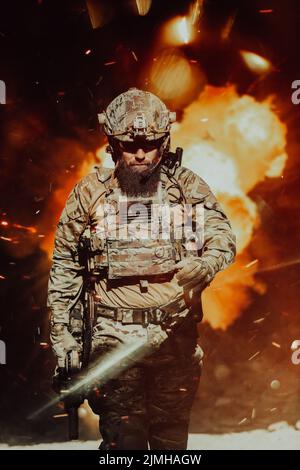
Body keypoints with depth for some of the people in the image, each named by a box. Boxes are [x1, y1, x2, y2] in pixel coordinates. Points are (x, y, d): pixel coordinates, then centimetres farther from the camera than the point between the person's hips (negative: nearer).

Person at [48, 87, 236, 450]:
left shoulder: (188, 187, 2)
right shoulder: (90, 193, 0)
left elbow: (223, 236, -3)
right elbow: (65, 266, 6)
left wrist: (204, 265, -26)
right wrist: (61, 332, 5)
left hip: (176, 334, 1)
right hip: (114, 335, -1)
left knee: (172, 435, 15)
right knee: (123, 436, 7)